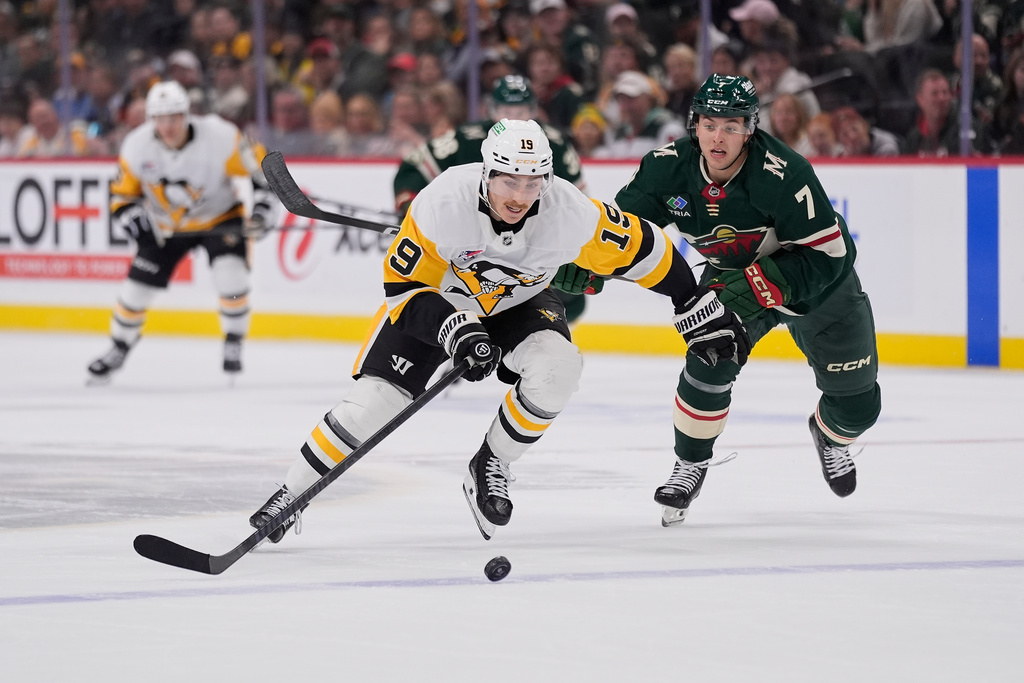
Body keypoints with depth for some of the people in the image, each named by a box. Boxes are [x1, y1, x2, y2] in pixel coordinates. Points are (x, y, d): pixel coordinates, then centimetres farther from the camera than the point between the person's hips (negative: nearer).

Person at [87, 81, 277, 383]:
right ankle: (119, 349, 25)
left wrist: (262, 207, -24)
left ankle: (233, 344, -4)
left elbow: (261, 166, -15)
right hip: (166, 226, 2)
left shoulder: (220, 137, -28)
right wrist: (133, 219, -25)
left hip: (219, 218, -2)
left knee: (230, 275, -26)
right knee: (137, 287, -1)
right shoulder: (137, 146, -19)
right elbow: (122, 195, -6)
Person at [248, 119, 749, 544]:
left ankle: (491, 466, -4)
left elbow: (642, 249, -16)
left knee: (557, 367, -27)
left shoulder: (569, 213, -30)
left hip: (517, 303, 2)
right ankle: (291, 494, 4)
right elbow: (404, 283, -25)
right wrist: (454, 330, -38)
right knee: (374, 400, -14)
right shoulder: (442, 203, -34)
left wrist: (699, 310, -11)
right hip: (433, 298, -2)